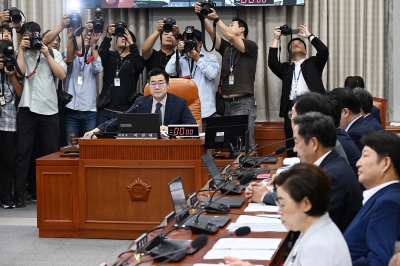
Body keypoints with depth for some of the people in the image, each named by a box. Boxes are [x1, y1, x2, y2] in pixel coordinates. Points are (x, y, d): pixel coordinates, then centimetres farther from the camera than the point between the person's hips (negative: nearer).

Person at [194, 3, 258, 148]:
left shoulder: (251, 46, 2)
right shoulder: (226, 47, 17)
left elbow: (231, 37, -14)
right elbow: (212, 33, 3)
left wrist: (216, 18, -12)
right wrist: (202, 17, -10)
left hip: (243, 103, -6)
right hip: (226, 103, 6)